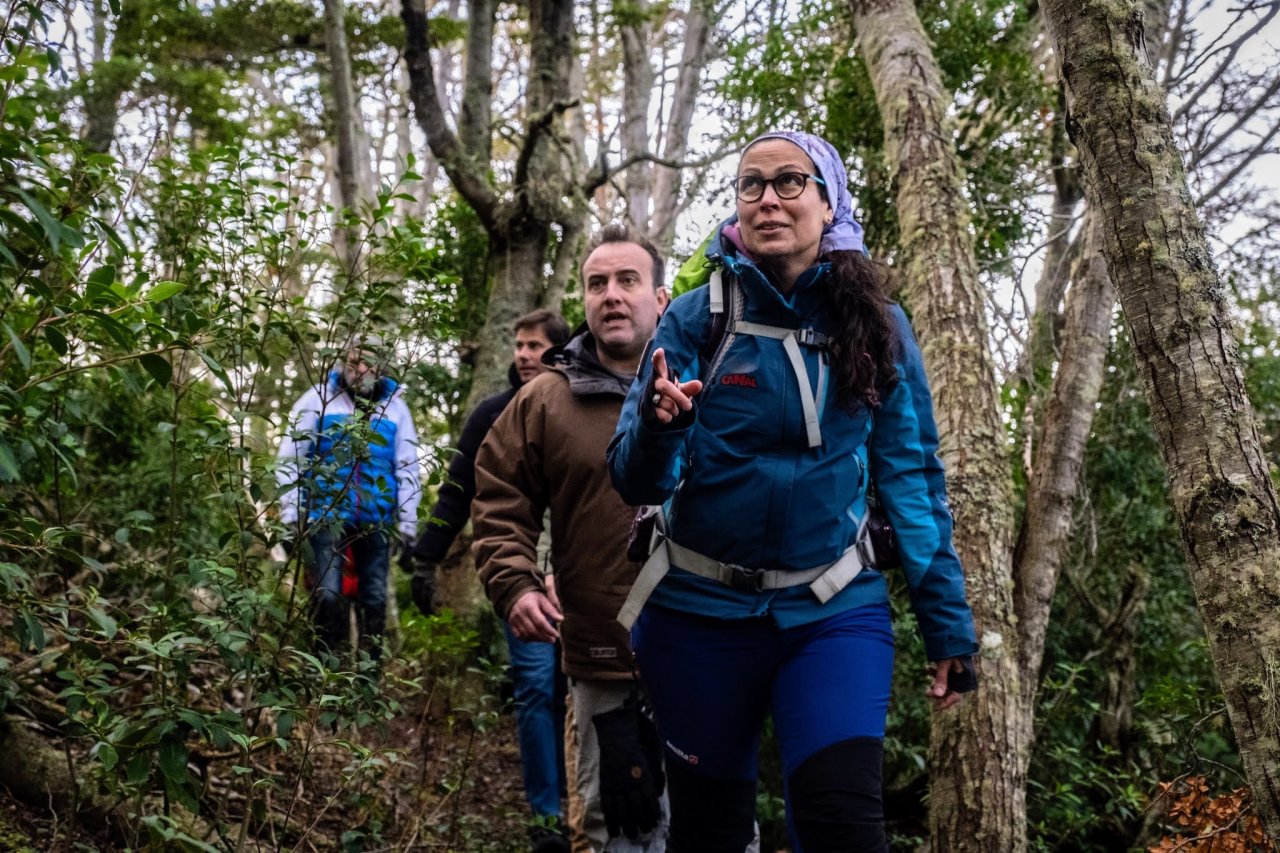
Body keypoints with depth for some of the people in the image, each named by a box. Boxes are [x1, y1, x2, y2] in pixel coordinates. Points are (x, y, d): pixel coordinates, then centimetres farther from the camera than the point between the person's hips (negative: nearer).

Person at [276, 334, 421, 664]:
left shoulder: (395, 406, 7)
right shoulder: (319, 398, 0)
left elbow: (408, 469, 8)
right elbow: (289, 459, -1)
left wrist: (407, 526, 4)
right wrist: (290, 516, -7)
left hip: (377, 520, 3)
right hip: (325, 515, -2)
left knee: (374, 598, 8)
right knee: (327, 595, -5)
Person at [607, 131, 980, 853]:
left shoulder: (877, 325, 0)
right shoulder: (697, 317, -4)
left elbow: (913, 478, 3)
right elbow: (639, 484, -8)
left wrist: (950, 623, 1)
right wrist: (658, 427, -30)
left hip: (836, 610, 0)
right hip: (701, 610, 0)